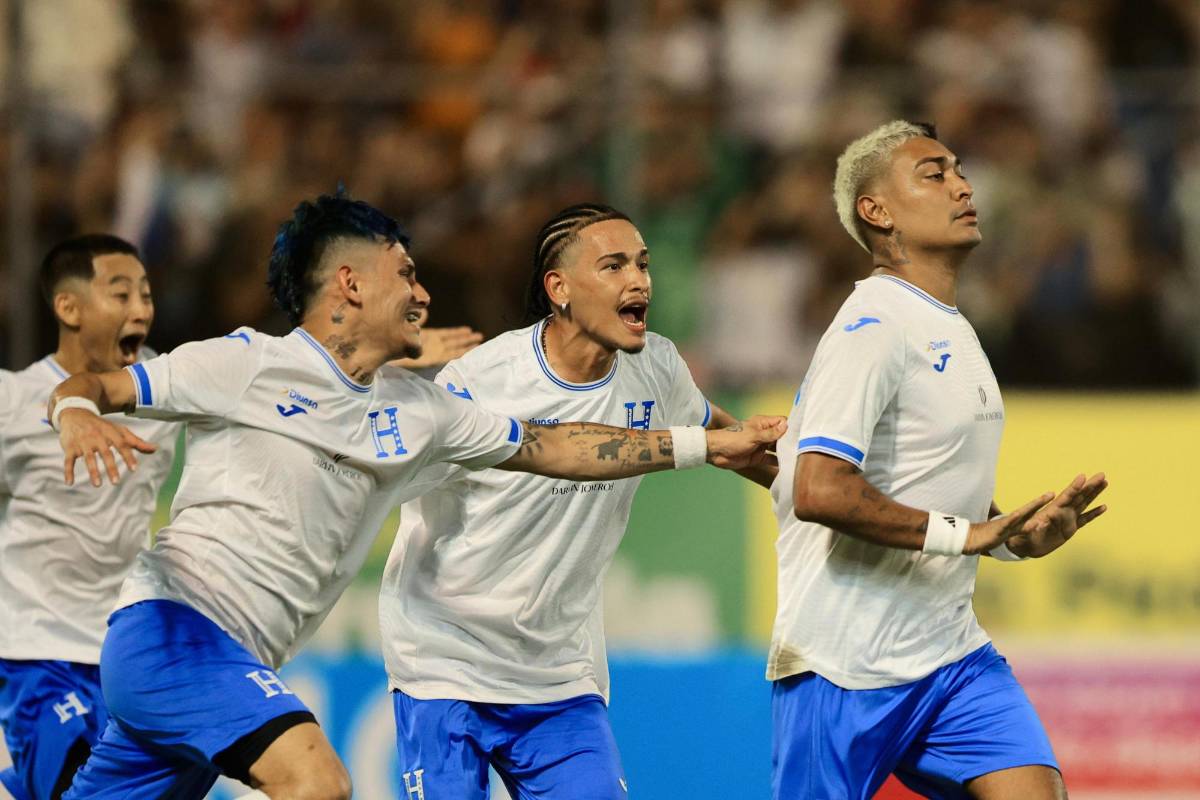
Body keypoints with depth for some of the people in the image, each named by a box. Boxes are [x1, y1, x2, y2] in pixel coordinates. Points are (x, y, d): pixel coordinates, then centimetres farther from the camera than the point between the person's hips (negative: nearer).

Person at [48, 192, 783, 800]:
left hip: (233, 663, 8)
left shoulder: (416, 410, 13)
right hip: (172, 619, -8)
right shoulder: (247, 364, -7)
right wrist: (79, 415, -30)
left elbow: (551, 448, 17)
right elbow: (89, 387, -5)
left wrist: (707, 445, 16)